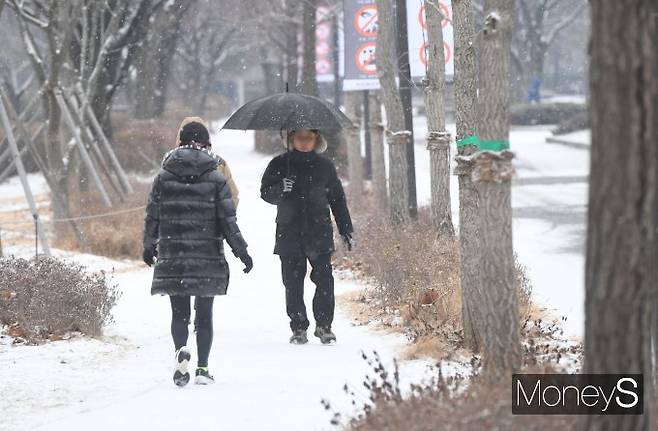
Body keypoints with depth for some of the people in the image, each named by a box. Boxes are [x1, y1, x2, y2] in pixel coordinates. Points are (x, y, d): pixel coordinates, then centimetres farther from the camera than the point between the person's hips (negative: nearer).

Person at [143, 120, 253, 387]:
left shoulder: (164, 177, 1)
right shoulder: (216, 179, -3)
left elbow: (152, 217, 5)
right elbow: (228, 220, -5)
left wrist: (149, 247, 19)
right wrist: (241, 251, 4)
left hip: (172, 256, 1)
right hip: (208, 258, -1)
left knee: (179, 312, 7)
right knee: (204, 314, 9)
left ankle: (181, 350, -20)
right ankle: (202, 368, 7)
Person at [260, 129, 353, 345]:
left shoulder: (324, 166, 8)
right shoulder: (279, 165, 6)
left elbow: (338, 199, 14)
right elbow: (266, 193, 3)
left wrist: (346, 229, 11)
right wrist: (280, 189, -19)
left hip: (319, 233, 0)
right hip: (289, 235, 0)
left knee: (324, 280, -9)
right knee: (293, 284, 1)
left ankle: (324, 325, 1)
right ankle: (298, 328, 9)